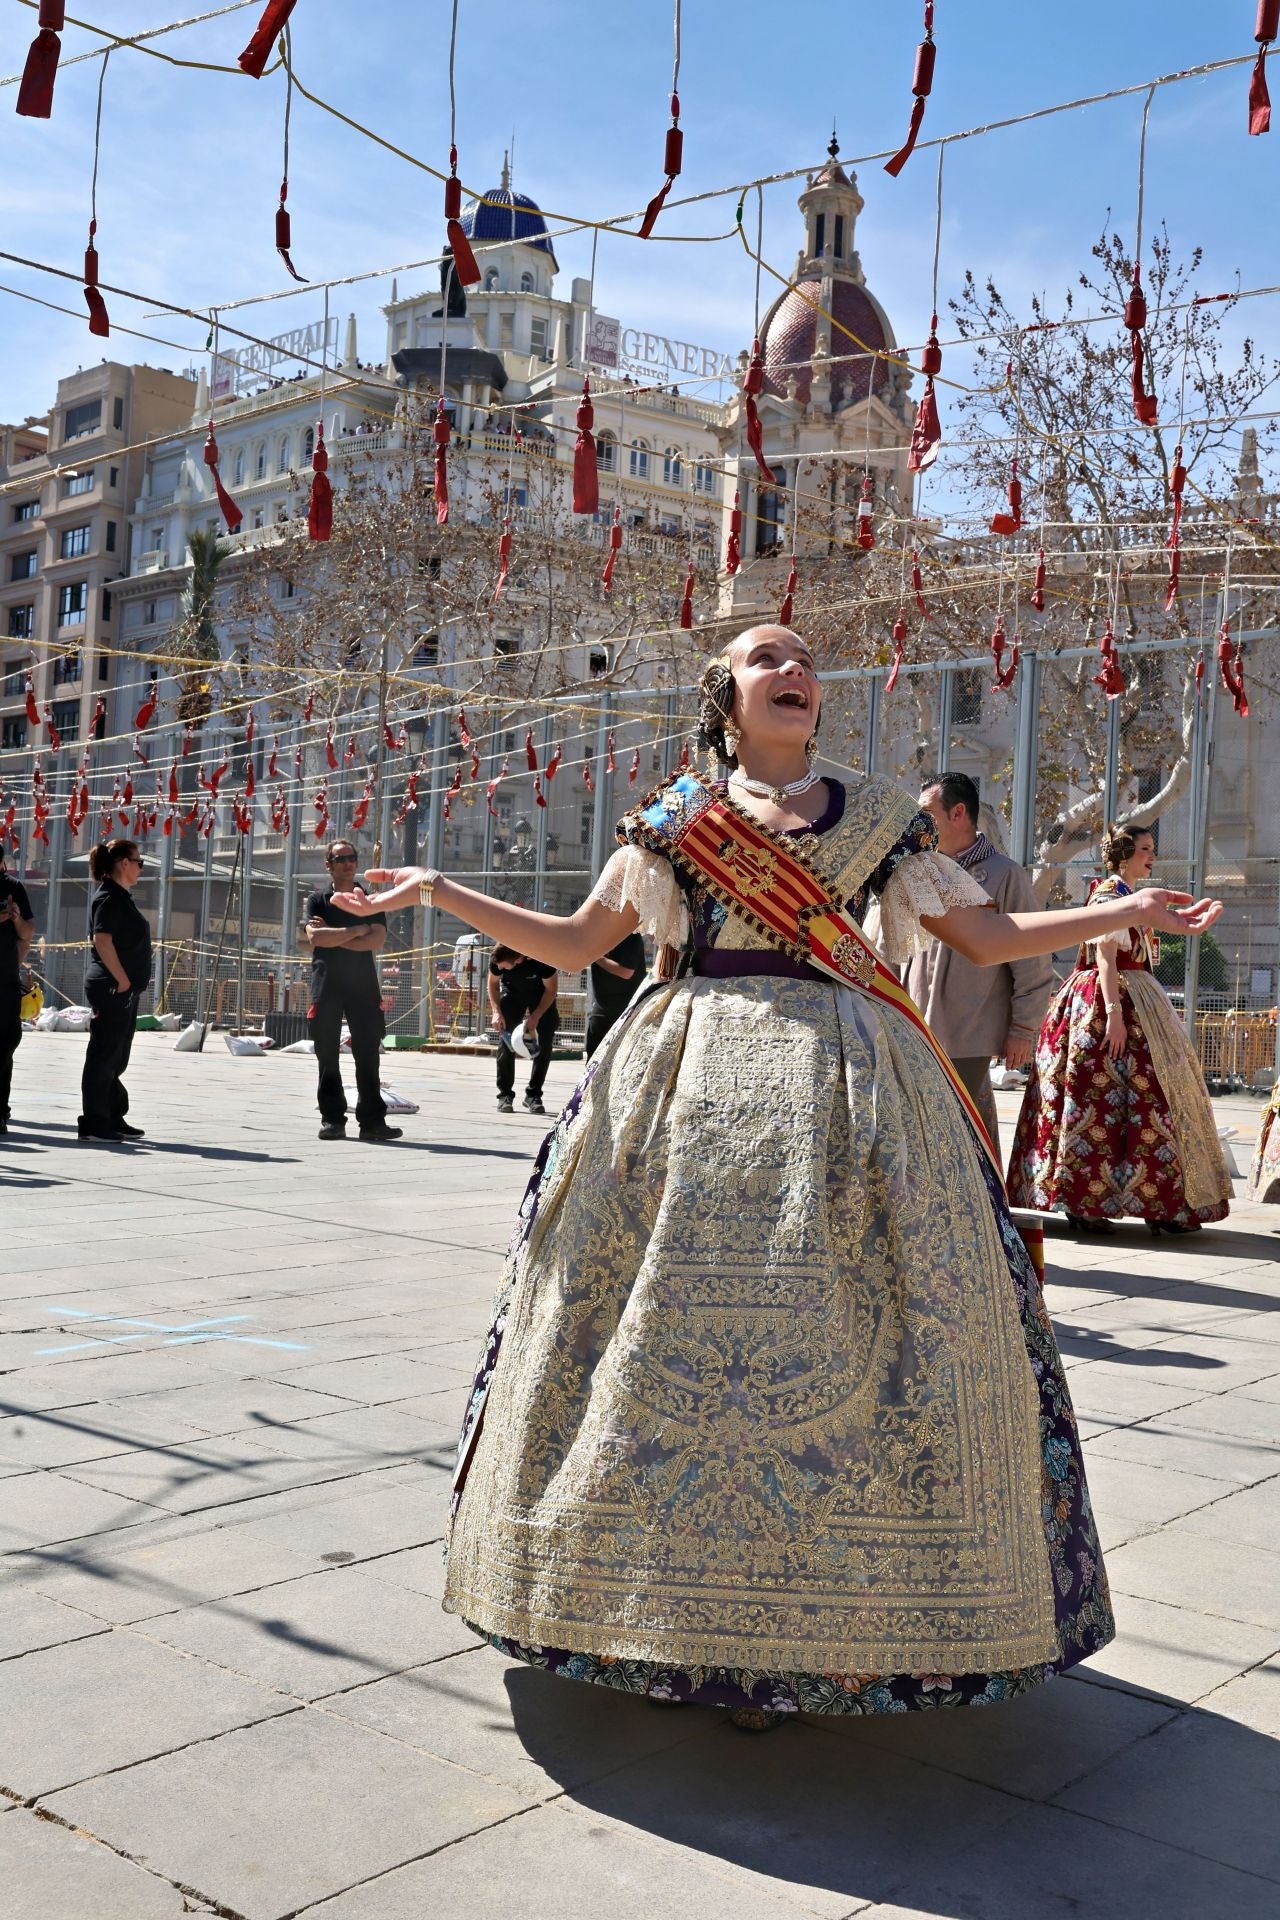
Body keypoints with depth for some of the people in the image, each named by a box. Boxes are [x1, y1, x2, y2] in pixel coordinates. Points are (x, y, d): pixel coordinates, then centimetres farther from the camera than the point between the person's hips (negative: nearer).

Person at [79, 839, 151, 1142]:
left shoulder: (119, 896, 18)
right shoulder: (109, 896, -12)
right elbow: (102, 940, -22)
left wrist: (134, 981, 18)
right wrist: (122, 980, -20)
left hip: (123, 989, 10)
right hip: (112, 988, -10)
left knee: (116, 1057, 14)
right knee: (104, 1055, -6)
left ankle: (113, 1119, 21)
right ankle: (94, 1123, -2)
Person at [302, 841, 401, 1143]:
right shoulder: (318, 899, 8)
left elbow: (378, 941, -5)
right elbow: (315, 937, -10)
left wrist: (334, 938, -9)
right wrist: (357, 931, -8)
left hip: (363, 984, 1)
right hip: (327, 984, -1)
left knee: (368, 1054, -1)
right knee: (328, 1056, 1)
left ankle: (372, 1120, 2)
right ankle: (332, 1119, 6)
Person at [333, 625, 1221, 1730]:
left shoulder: (880, 818, 14)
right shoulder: (670, 819, 13)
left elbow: (985, 936, 15)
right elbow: (576, 942, 16)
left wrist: (1126, 912, 9)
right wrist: (440, 893, 12)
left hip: (844, 1093, 0)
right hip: (686, 1089, 0)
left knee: (835, 1333, -6)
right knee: (663, 1325, -5)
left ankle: (812, 1618, 6)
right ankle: (669, 1610, 10)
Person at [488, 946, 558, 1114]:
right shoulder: (498, 958, -30)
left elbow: (551, 989, -21)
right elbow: (493, 983, -8)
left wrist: (536, 1016, -28)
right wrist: (496, 1010, -22)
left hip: (542, 995, -1)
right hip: (512, 992, 1)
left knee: (544, 1044, -9)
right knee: (506, 1039, -11)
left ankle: (533, 1095, 2)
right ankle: (505, 1095, -5)